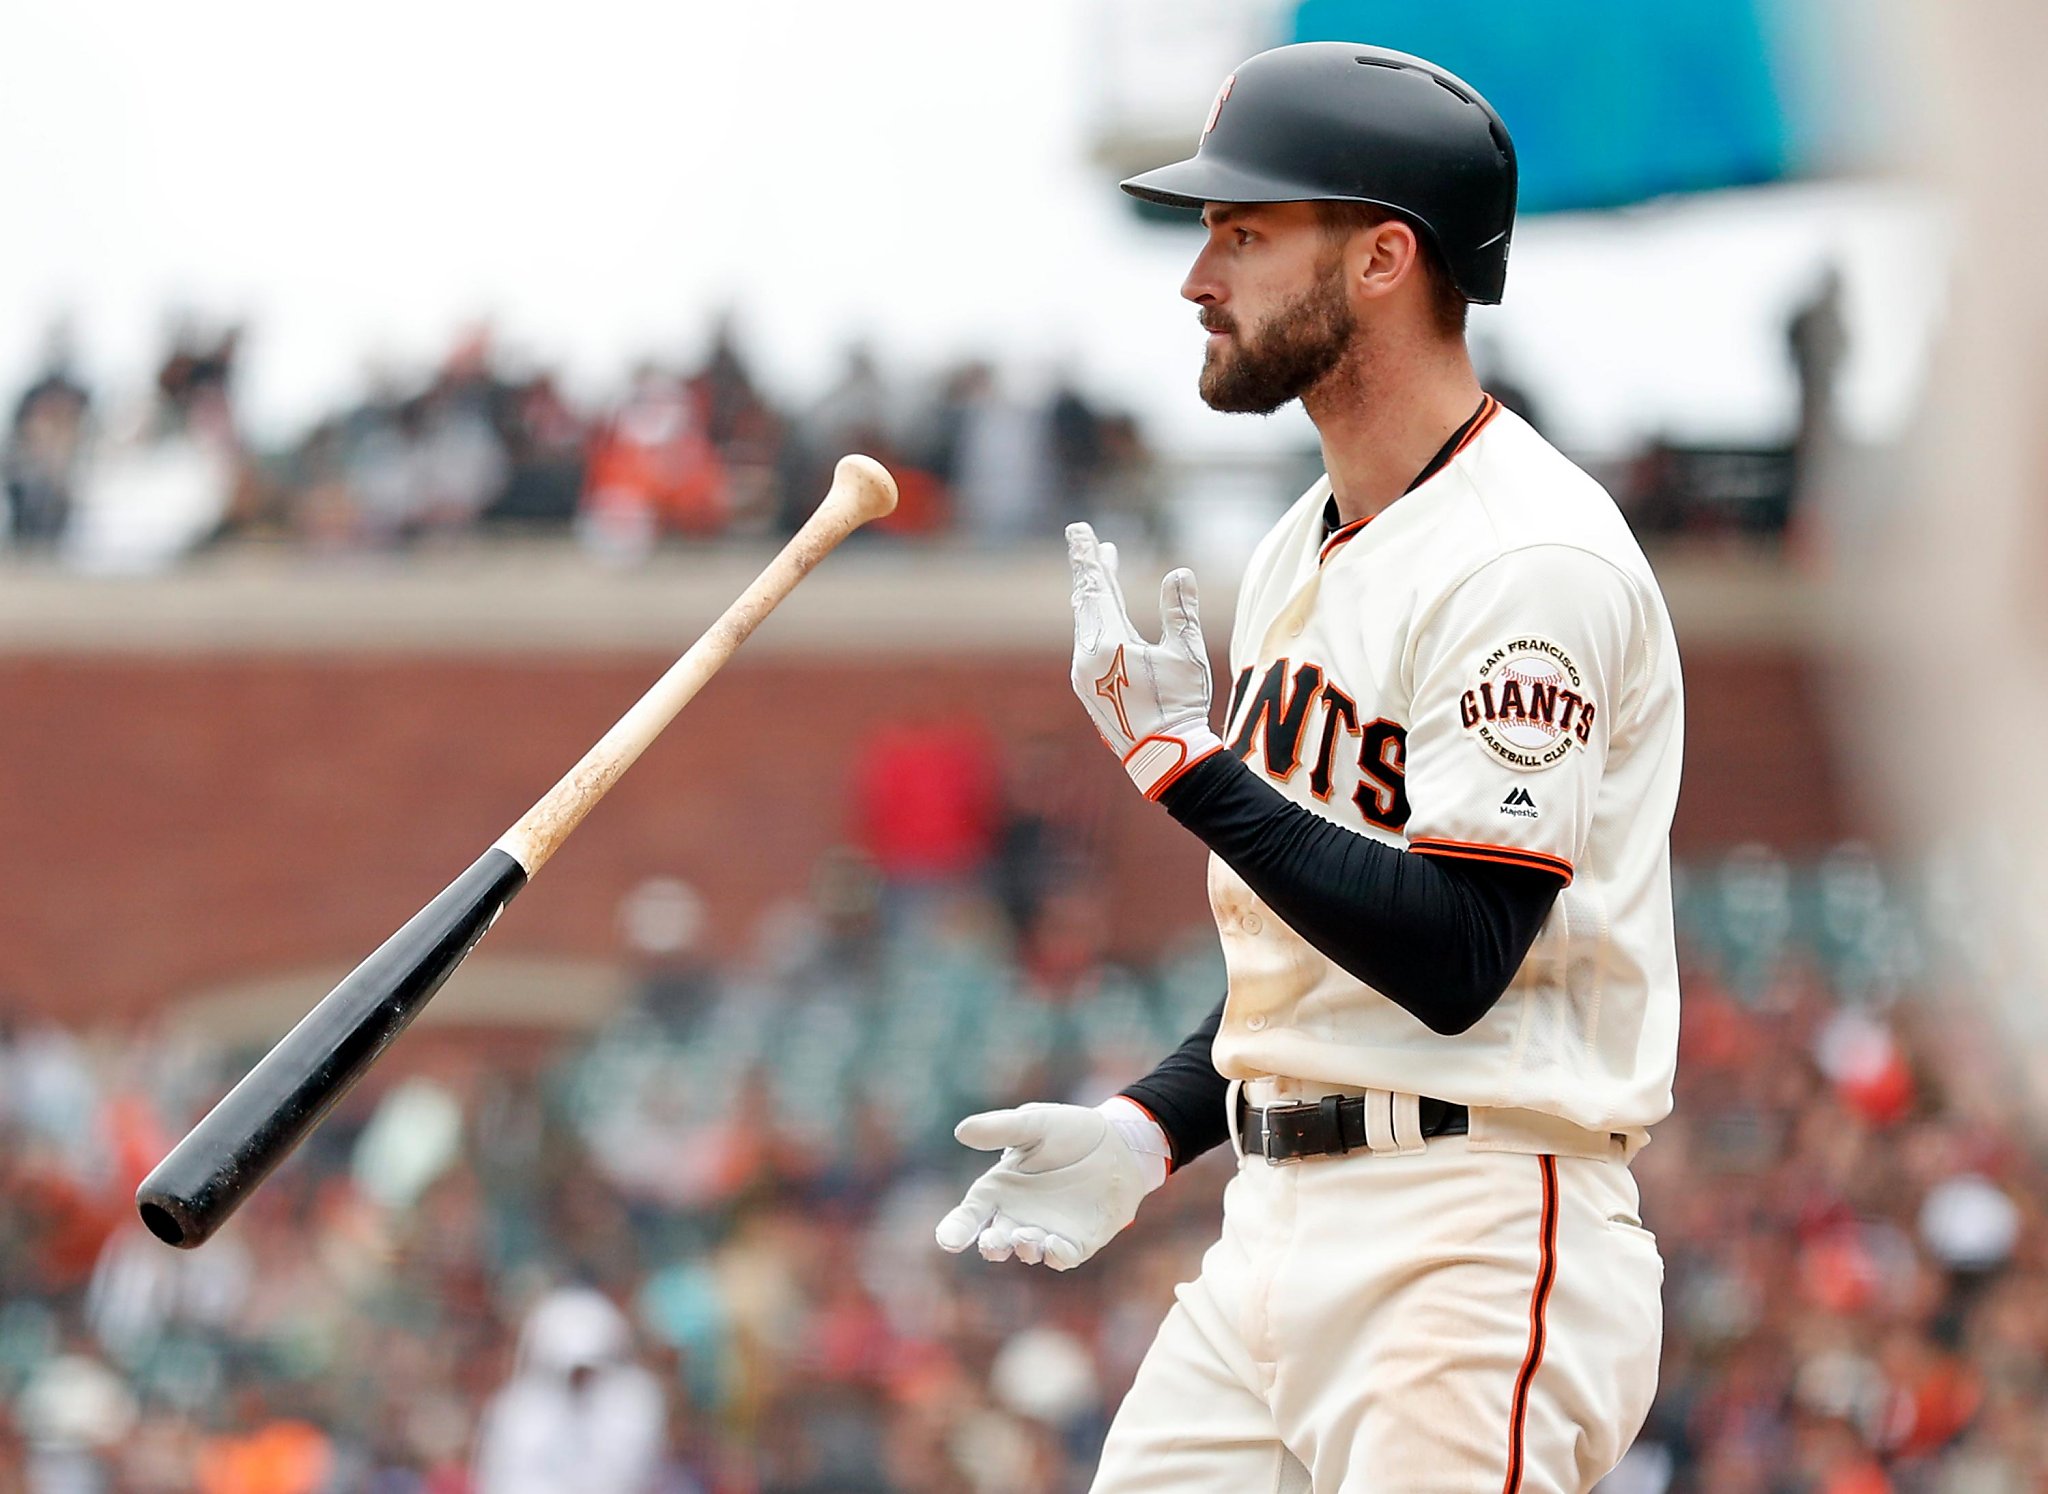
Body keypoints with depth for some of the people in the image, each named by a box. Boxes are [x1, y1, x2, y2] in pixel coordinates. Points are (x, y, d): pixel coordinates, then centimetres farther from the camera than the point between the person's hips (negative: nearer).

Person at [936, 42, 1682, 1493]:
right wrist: (1150, 1130, 9)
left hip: (1471, 1249, -9)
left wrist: (1184, 764, -18)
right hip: (1278, 1233, 9)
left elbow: (1452, 959, -21)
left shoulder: (1531, 560, -14)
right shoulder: (1303, 555, 16)